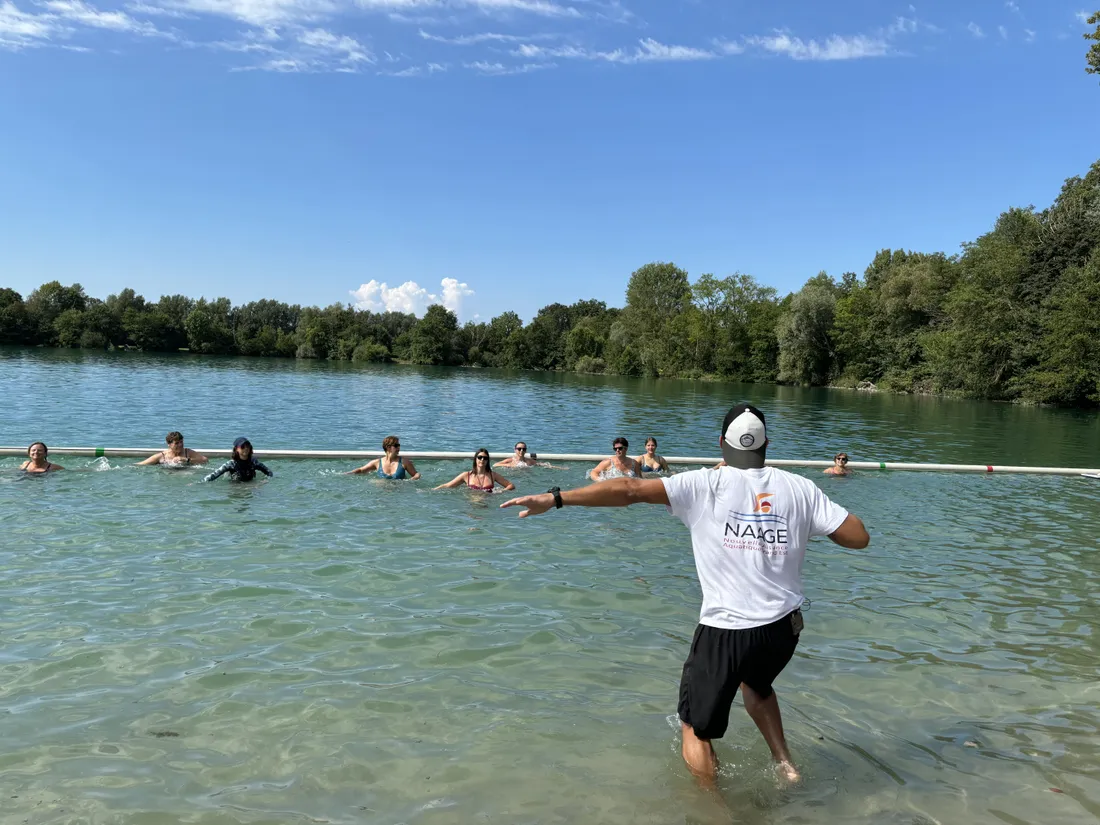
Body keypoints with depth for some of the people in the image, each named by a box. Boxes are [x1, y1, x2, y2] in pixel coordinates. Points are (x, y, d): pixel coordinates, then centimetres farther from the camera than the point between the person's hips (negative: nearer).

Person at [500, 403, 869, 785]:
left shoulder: (706, 486, -9)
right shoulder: (798, 488, -1)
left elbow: (630, 490, -17)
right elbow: (858, 537, 0)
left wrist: (555, 498, -16)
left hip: (725, 631, -4)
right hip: (784, 628, 5)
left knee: (696, 729, 17)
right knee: (755, 683, 38)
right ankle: (785, 762, 31)